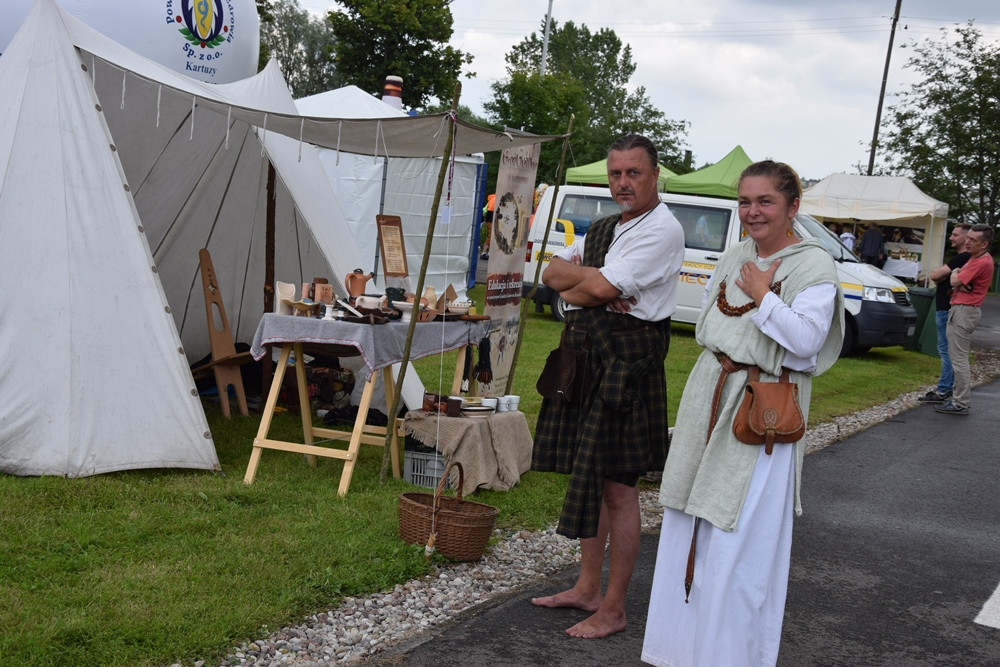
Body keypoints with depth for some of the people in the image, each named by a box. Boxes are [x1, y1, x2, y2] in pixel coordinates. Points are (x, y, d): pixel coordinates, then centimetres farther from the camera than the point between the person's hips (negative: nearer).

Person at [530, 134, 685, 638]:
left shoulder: (662, 230, -12)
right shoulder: (602, 229, 18)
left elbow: (599, 288, -21)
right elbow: (552, 272, 9)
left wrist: (572, 290, 1)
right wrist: (596, 279, -10)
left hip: (627, 364, -9)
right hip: (586, 358, 9)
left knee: (617, 487, -2)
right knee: (588, 477, 15)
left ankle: (613, 610, 9)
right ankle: (587, 588, 28)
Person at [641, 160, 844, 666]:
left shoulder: (814, 265, -10)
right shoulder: (734, 257, 11)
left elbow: (806, 340, -20)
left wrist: (763, 295, -16)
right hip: (710, 397, 7)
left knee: (739, 539, -5)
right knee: (689, 525, 13)